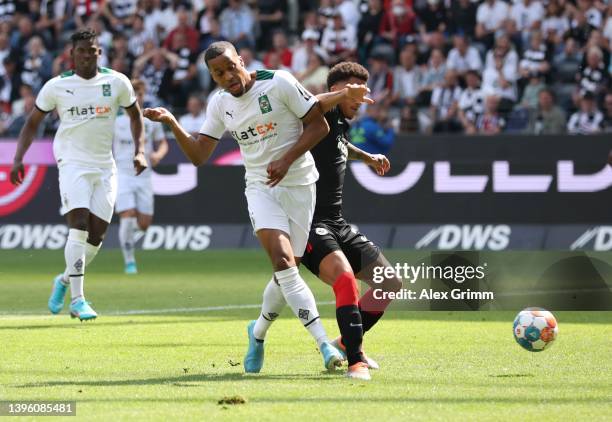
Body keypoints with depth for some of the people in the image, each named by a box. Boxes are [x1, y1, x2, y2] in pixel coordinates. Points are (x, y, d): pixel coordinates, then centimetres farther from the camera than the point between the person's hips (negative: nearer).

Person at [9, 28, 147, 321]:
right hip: (72, 163, -3)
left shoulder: (117, 82, 2)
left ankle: (65, 280, 27)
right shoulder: (57, 86, -1)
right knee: (79, 227, -18)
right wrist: (18, 159, -2)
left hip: (105, 167, 3)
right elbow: (32, 123, 8)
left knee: (97, 235, 1)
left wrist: (139, 151, 3)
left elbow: (135, 115, 16)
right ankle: (77, 300, -18)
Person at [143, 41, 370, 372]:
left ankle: (258, 332, 26)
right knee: (282, 261, -21)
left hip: (299, 186, -2)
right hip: (261, 188, 2)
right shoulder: (219, 104, 5)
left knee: (287, 272, -2)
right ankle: (323, 342, -22)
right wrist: (172, 124, -6)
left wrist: (287, 159, -17)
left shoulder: (278, 83, -10)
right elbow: (199, 155, 8)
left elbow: (319, 125, -6)